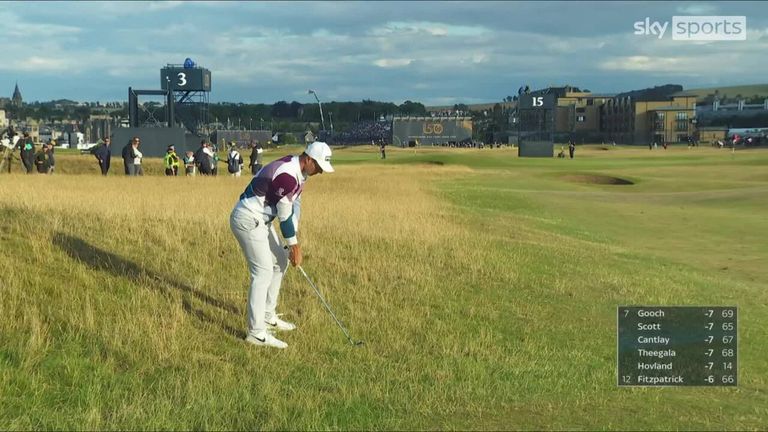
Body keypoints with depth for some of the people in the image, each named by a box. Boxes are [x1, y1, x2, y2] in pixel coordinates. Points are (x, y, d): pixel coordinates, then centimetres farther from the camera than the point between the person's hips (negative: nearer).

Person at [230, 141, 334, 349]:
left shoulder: (299, 172, 5)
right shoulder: (287, 175, -27)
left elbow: (294, 205, 7)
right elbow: (285, 215, -20)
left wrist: (294, 242, 3)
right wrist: (293, 245, -9)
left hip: (261, 220, 11)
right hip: (248, 220, -11)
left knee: (280, 262, 18)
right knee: (263, 271, -14)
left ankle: (268, 316, 30)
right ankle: (256, 332, -13)